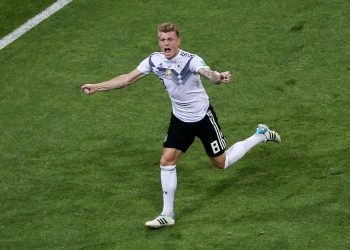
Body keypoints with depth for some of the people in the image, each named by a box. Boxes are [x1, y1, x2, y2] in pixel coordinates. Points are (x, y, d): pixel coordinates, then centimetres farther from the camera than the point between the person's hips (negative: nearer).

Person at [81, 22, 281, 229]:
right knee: (167, 161, -7)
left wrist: (219, 77, -71)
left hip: (203, 116, -5)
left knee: (221, 163, 6)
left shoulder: (191, 60, -26)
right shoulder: (155, 61, -10)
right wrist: (97, 87, -2)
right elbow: (127, 79, 0)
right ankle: (167, 215, 3)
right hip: (180, 119, 5)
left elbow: (208, 73, -47)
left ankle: (261, 135, 29)